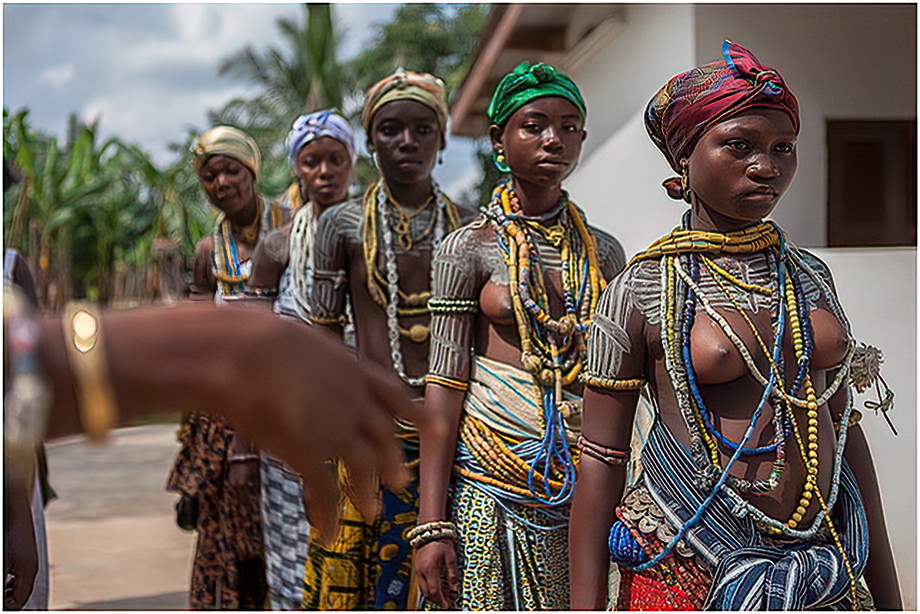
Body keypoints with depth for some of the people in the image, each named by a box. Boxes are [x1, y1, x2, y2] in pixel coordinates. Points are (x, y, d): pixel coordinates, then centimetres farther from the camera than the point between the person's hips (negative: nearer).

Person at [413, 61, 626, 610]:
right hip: (490, 485, -3)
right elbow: (445, 385, -6)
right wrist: (432, 524, -10)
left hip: (579, 483, 3)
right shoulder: (468, 248, -2)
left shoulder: (604, 252, 8)